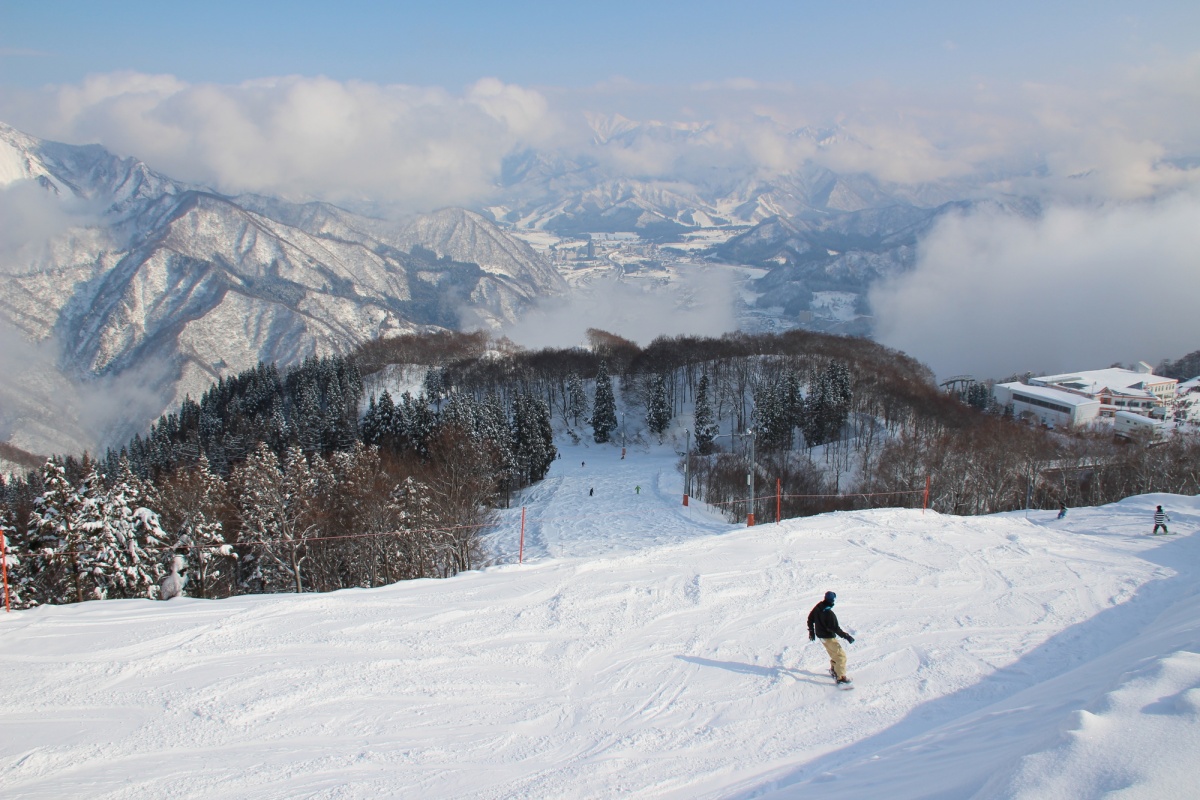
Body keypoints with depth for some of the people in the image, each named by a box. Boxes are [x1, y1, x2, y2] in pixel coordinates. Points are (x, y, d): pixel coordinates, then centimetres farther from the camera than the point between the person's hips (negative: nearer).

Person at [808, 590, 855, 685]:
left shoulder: (818, 607, -5)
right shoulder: (829, 614, -30)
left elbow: (810, 618, 8)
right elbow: (835, 629, -27)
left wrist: (811, 631, 21)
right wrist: (847, 636, -18)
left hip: (820, 635, 8)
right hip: (828, 637, -8)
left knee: (834, 653, 26)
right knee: (841, 655, -1)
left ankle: (833, 670, 40)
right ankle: (841, 677, 0)